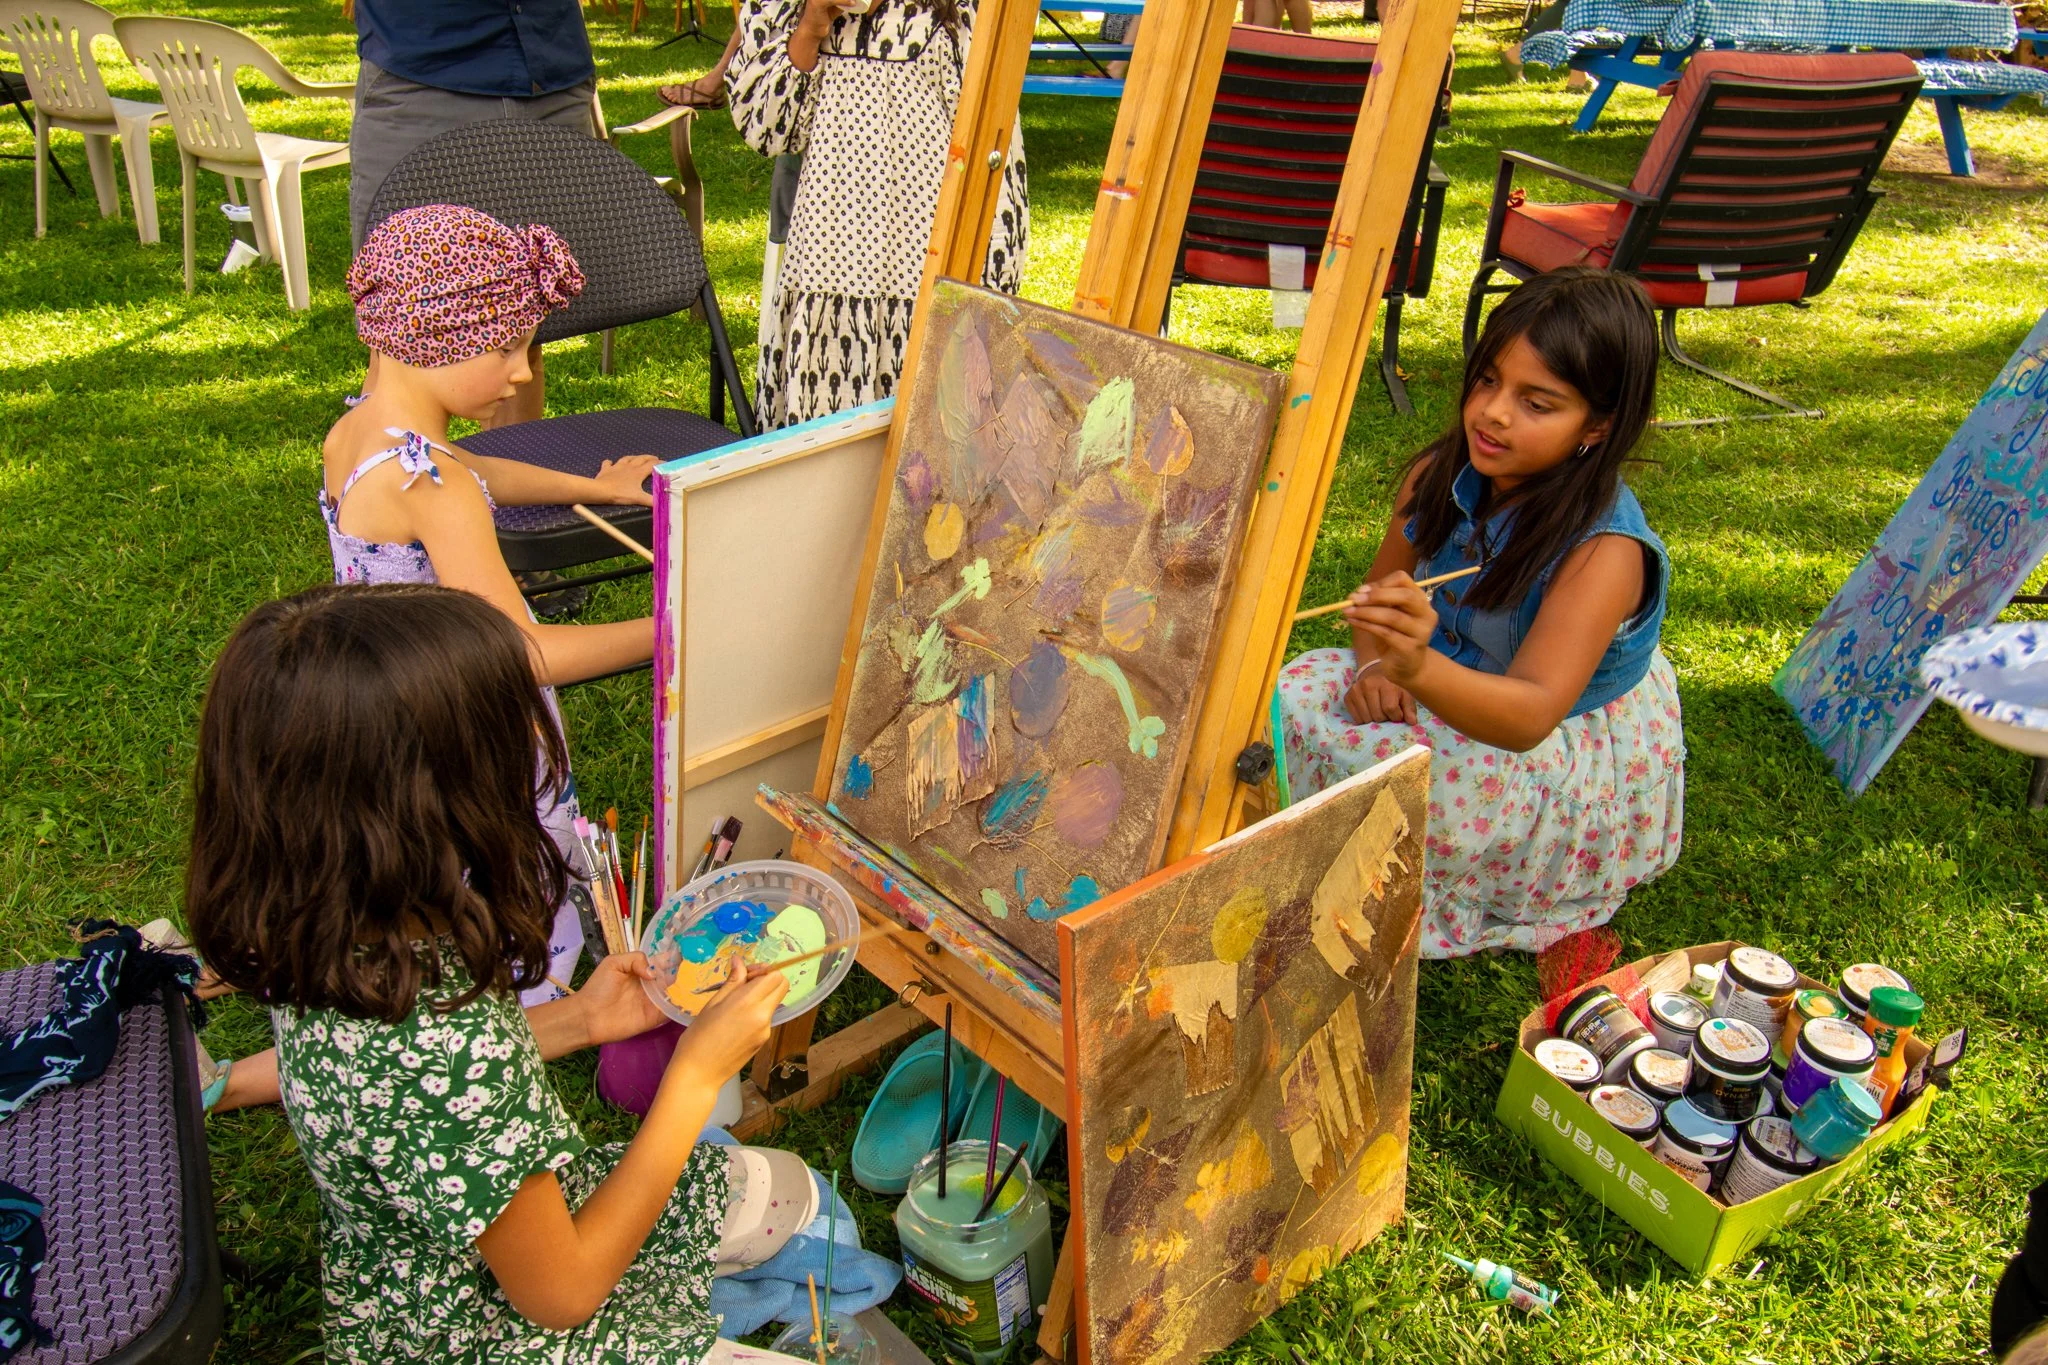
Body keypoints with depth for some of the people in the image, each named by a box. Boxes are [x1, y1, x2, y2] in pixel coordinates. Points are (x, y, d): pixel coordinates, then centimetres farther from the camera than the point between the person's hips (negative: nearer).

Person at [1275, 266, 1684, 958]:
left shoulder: (1605, 550, -30)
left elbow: (1530, 714, -41)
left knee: (1374, 763, -30)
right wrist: (1375, 663, -18)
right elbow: (1381, 588, 4)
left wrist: (1420, 668, -60)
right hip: (1451, 694, 6)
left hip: (1574, 757, -6)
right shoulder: (1441, 477, -12)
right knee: (1300, 694, -14)